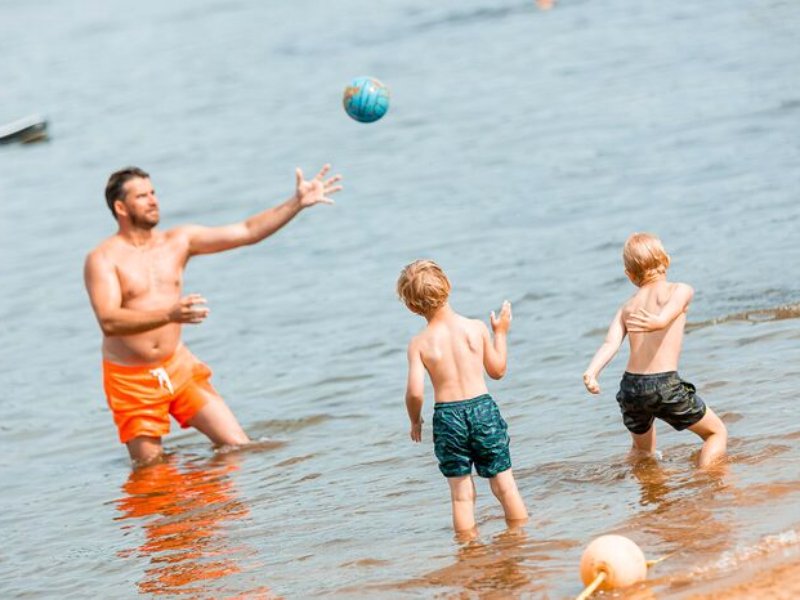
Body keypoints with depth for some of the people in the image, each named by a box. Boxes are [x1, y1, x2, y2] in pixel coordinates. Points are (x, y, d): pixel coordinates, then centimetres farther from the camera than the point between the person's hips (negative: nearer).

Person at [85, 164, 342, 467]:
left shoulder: (178, 240, 5)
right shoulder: (103, 259, -11)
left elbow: (247, 232, 4)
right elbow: (109, 321, -25)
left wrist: (297, 203, -6)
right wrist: (169, 314, -38)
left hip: (179, 366, 5)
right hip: (132, 379, -4)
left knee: (239, 447, -3)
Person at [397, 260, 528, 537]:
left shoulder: (419, 344, -7)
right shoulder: (476, 328, -3)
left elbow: (415, 392, -14)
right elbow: (497, 370, 9)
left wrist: (415, 421, 6)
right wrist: (500, 333, 22)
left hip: (447, 417, -1)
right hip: (483, 408, 1)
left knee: (461, 493, 9)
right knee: (504, 484, 12)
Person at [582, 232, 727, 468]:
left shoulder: (626, 308, 17)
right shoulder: (680, 290, 8)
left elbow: (610, 344, -1)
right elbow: (670, 311, -17)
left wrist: (591, 372, -16)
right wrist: (658, 322, -38)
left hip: (631, 386, 4)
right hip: (665, 383, -4)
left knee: (643, 450, 31)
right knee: (717, 432, 11)